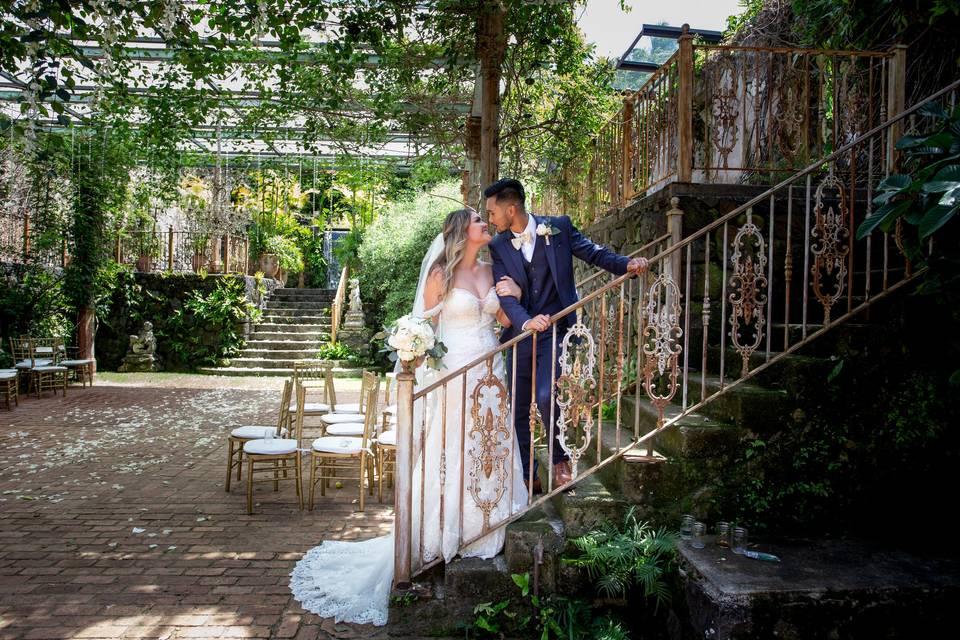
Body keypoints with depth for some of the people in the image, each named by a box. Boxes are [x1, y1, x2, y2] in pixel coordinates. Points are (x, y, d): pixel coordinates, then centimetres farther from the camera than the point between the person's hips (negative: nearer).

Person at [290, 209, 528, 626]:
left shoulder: (489, 271, 11)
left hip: (491, 375, 6)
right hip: (455, 376, -6)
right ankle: (439, 540, 12)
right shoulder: (441, 274, -6)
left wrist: (515, 297, -3)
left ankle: (484, 531, 23)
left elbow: (505, 321, 16)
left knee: (490, 450, 10)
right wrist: (429, 375, -9)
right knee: (451, 457, -1)